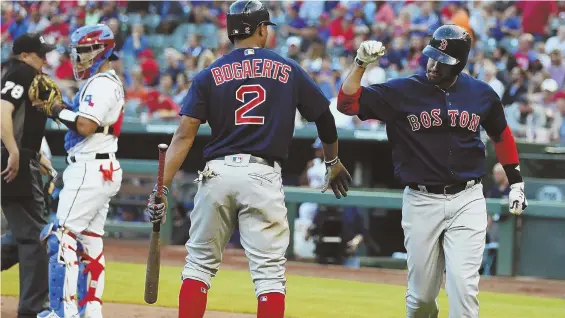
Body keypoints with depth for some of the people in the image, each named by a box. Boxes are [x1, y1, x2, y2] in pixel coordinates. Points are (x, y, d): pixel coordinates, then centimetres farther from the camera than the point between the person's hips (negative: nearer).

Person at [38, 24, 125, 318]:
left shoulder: (102, 84, -14)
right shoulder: (104, 82, 19)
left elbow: (85, 126, -24)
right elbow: (82, 121, 15)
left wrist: (58, 109, -12)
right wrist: (56, 105, 3)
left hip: (89, 169, -11)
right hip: (104, 170, 11)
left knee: (63, 236, -13)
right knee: (90, 241, 14)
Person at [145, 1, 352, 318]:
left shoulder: (210, 75, 6)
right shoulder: (288, 70, 7)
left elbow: (184, 135, -3)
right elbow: (324, 116, 16)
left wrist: (162, 188, -5)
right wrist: (333, 162, 34)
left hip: (218, 173, 1)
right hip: (263, 175, -1)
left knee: (200, 264, 11)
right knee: (269, 271, -1)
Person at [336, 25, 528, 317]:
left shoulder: (481, 94, 3)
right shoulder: (401, 91, -3)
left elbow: (501, 135, 19)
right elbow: (347, 103, -8)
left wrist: (515, 183, 19)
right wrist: (361, 63, -21)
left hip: (467, 201, 0)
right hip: (421, 202, 0)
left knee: (463, 283, -13)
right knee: (422, 294, 6)